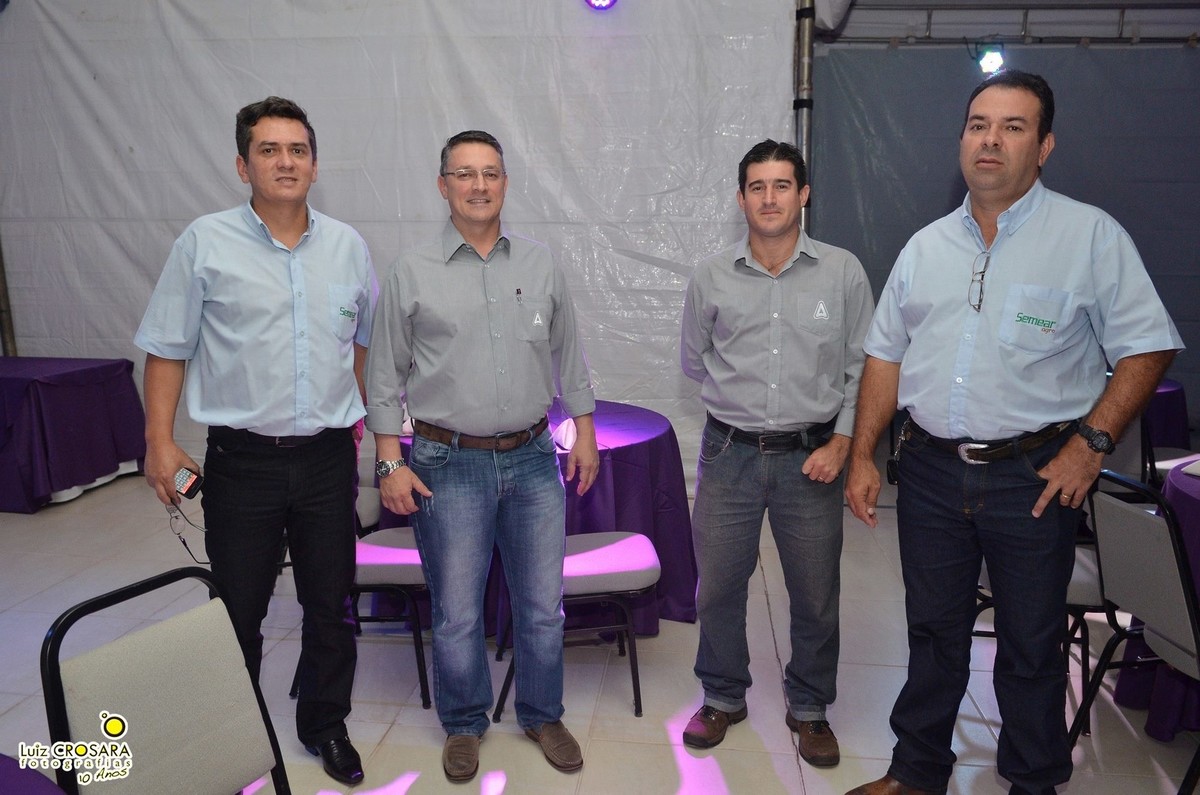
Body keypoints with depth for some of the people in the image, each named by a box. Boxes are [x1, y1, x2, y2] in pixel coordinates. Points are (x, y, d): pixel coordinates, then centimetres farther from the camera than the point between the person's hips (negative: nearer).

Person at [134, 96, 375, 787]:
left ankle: (326, 725, 34)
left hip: (328, 456, 3)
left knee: (331, 607, 13)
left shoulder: (348, 246, 5)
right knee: (237, 613, 9)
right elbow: (168, 348, 0)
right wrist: (160, 439, -6)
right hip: (243, 462, -2)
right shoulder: (206, 243, -3)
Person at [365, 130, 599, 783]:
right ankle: (463, 725, 32)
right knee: (456, 613, 8)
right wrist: (391, 464, -4)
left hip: (533, 459, 2)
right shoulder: (412, 275, -1)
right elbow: (383, 378, 1)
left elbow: (569, 357, 14)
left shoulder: (540, 266, 6)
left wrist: (584, 432, 12)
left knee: (542, 604, 12)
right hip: (449, 466, -2)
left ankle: (542, 715, 34)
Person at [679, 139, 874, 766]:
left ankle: (809, 708, 33)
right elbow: (694, 360, 15)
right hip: (729, 454, 1)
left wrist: (842, 441, -5)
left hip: (811, 456, 0)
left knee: (816, 593, 10)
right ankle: (723, 697, 33)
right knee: (717, 584, 10)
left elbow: (864, 367, 3)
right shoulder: (711, 277, 2)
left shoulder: (843, 271, 0)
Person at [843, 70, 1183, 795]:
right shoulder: (927, 246, 9)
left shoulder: (1091, 236, -3)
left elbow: (1147, 348, -4)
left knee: (1031, 644, 10)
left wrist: (1091, 442, -14)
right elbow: (886, 356, 11)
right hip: (931, 471, 4)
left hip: (1034, 475, -3)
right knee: (934, 633, 16)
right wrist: (862, 456, 6)